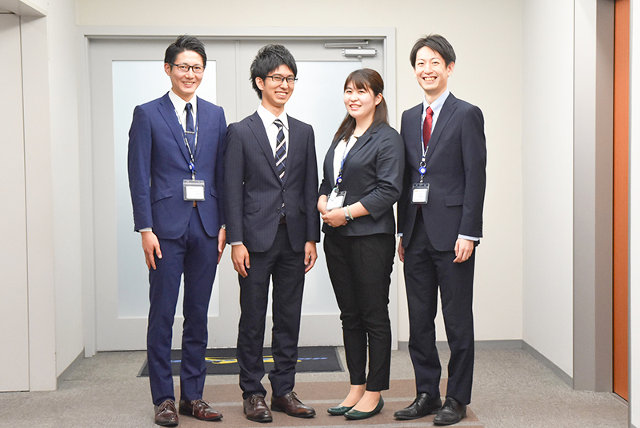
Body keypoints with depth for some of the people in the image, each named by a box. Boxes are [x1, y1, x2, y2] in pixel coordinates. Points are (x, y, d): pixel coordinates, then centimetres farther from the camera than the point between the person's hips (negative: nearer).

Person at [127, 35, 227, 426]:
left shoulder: (215, 115, 11)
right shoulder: (148, 115, 1)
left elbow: (222, 173, 11)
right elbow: (139, 177, -3)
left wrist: (224, 224, 4)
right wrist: (145, 229, -9)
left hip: (206, 225, 4)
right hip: (167, 225, -3)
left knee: (198, 314, 9)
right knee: (162, 315, 1)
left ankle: (193, 394, 19)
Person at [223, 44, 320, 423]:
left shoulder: (304, 132, 11)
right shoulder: (240, 132, 0)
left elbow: (311, 189, 10)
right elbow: (233, 190, -4)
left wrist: (312, 238, 3)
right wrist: (236, 241, -10)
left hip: (294, 239, 4)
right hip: (256, 238, -4)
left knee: (289, 319, 9)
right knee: (253, 320, 4)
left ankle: (284, 391, 20)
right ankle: (253, 394, 15)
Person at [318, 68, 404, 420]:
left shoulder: (387, 139, -6)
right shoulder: (341, 137, 17)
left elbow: (389, 190, -14)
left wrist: (346, 212, -17)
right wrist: (323, 203, 0)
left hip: (371, 237, -7)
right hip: (337, 236, 8)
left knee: (374, 317, 1)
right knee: (349, 315, 12)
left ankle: (374, 394, 10)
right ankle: (356, 388, 21)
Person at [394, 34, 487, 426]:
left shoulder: (467, 115, -3)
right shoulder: (409, 118, 15)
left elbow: (475, 177, -9)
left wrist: (468, 233, -15)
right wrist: (403, 232, 11)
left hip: (451, 231, -6)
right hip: (416, 232, 6)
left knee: (458, 320, 3)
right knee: (419, 320, 10)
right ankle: (427, 394, 22)